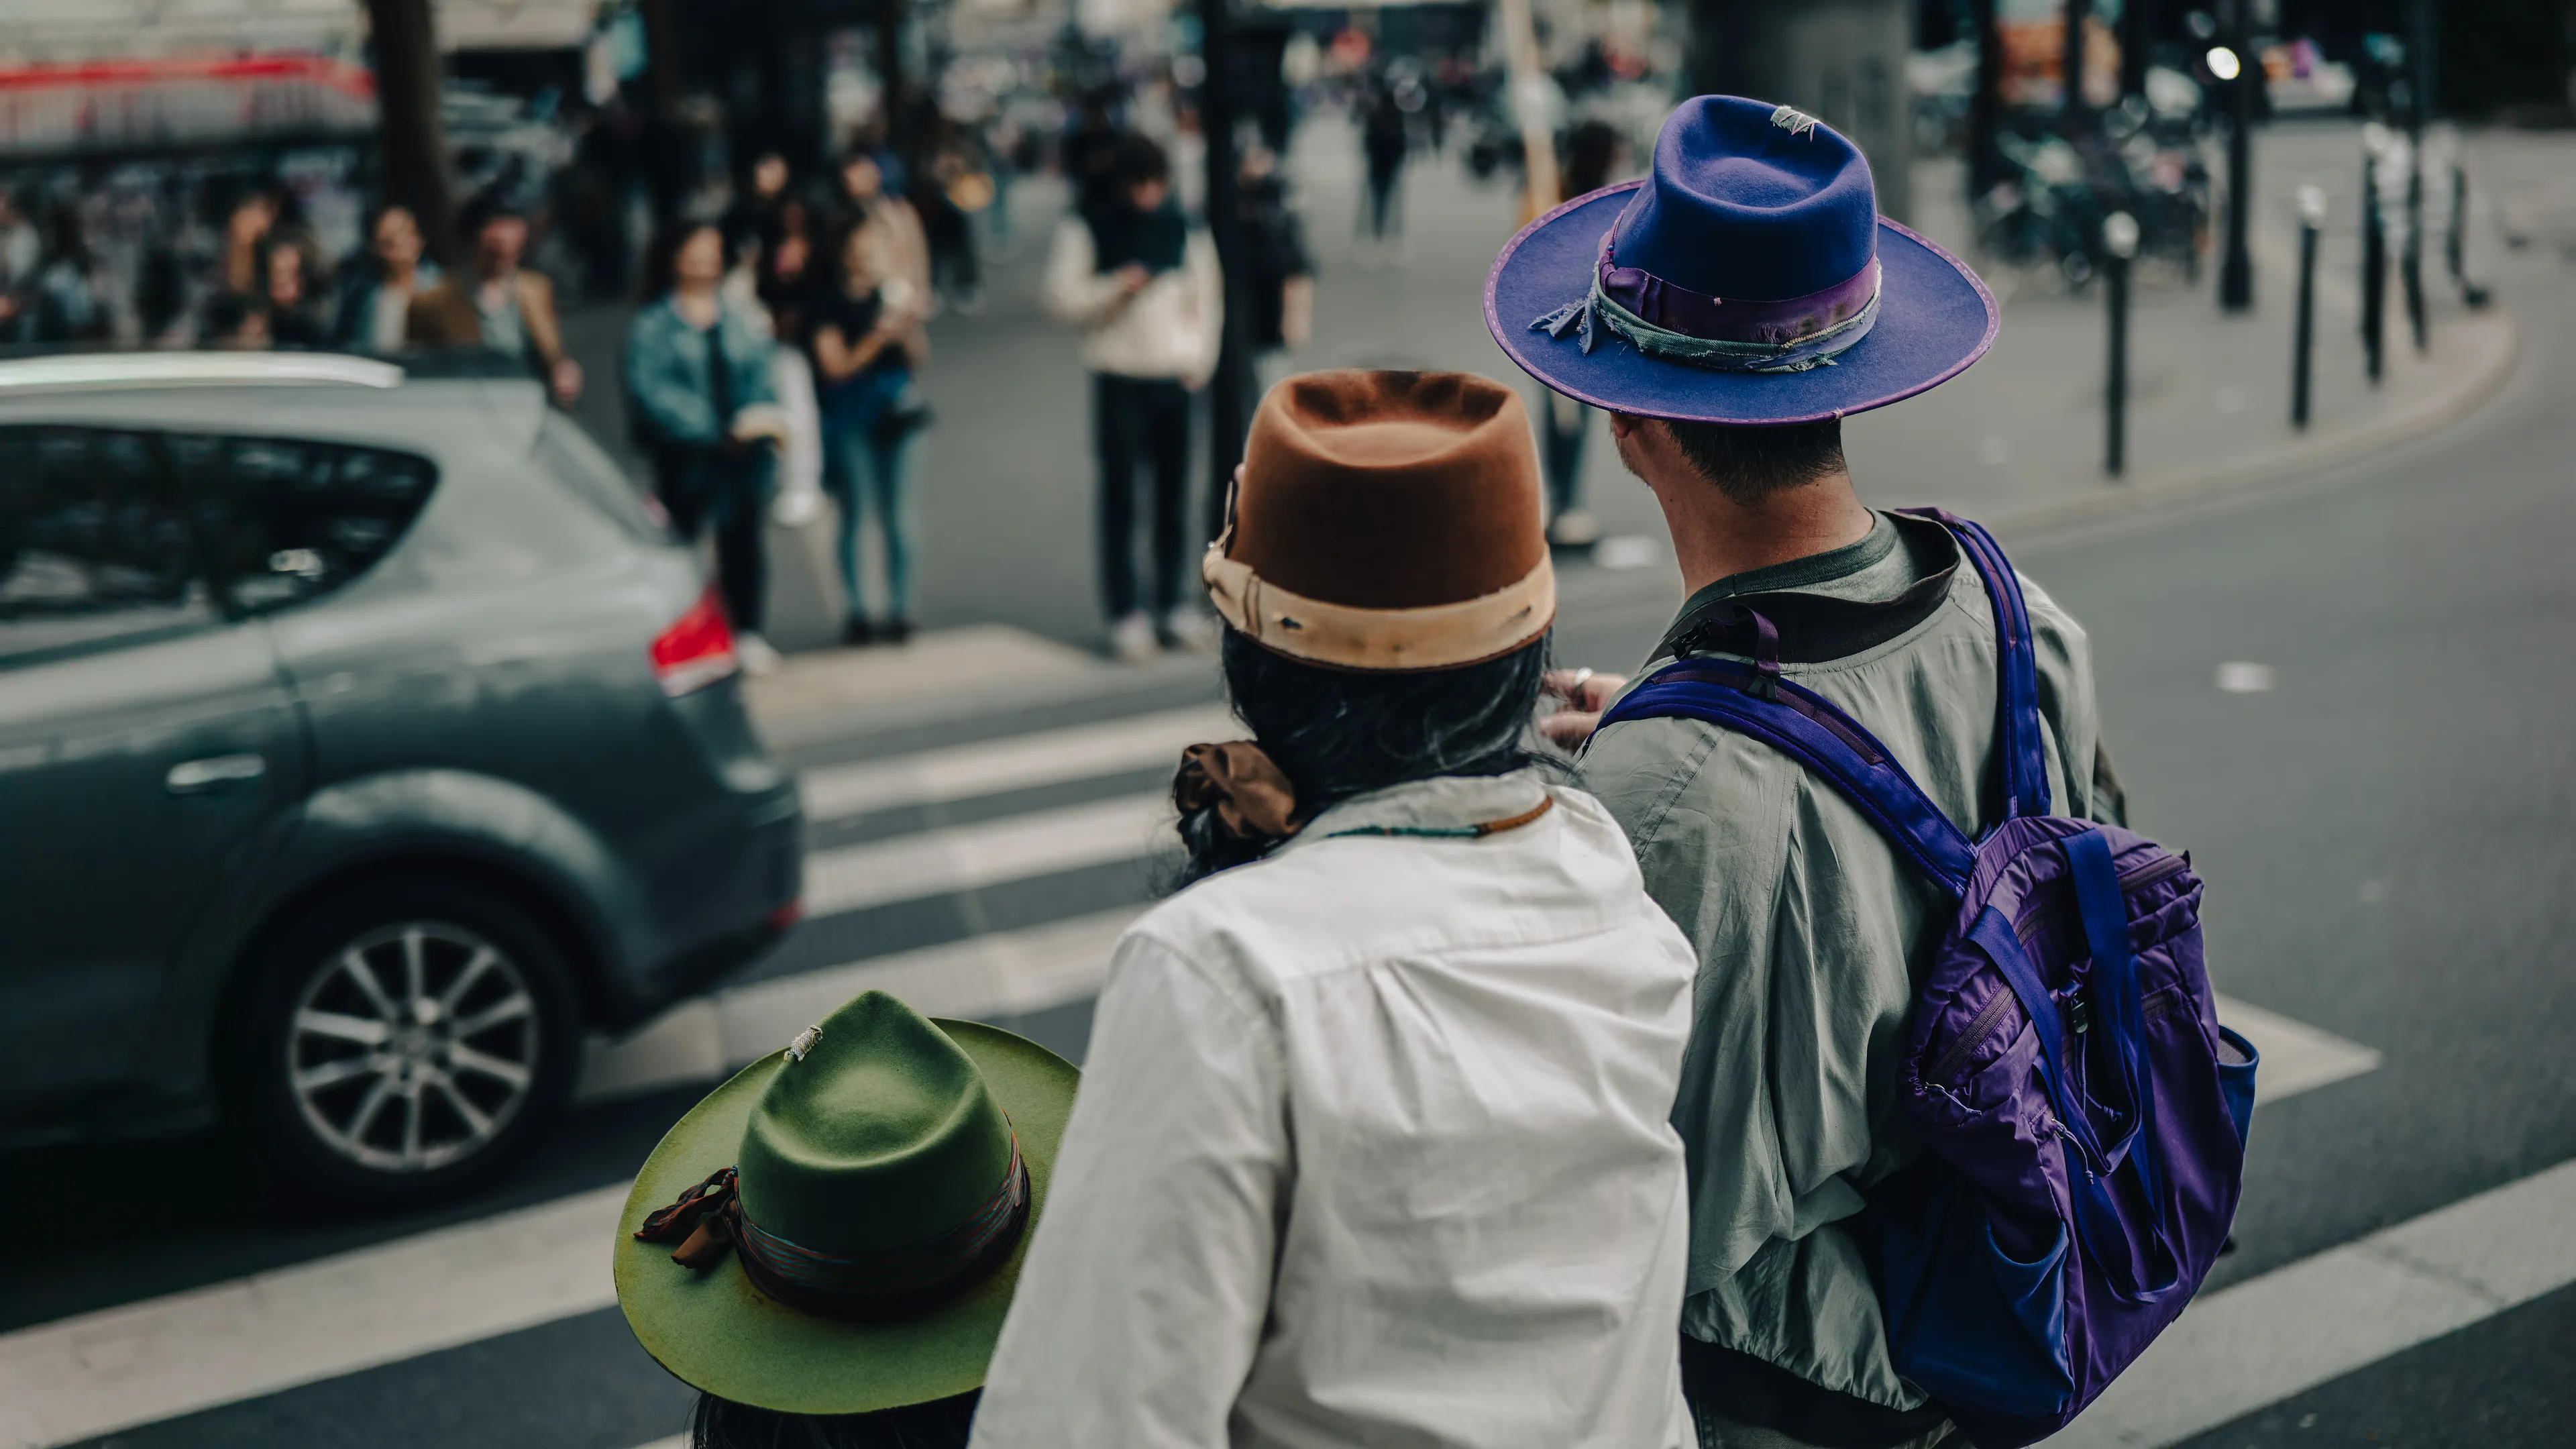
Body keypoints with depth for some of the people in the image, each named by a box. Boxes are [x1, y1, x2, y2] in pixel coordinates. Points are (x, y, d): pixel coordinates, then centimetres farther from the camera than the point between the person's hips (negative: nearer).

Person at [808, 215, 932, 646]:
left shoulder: (896, 295, 5)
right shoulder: (828, 305, -4)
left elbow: (919, 360, 6)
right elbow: (837, 366, -9)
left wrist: (909, 327, -12)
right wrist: (879, 338, -19)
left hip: (893, 414, 3)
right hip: (848, 417, -3)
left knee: (896, 514, 4)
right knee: (855, 513, -2)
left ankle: (899, 609, 12)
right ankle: (855, 612, 7)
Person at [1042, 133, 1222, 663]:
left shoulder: (1184, 228, 9)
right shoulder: (1086, 229, -1)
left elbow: (1207, 295, 15)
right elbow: (1063, 296, -6)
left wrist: (1201, 357, 5)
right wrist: (1119, 287, -19)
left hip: (1176, 379, 3)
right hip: (1119, 379, -3)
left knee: (1174, 495, 8)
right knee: (1120, 499, -3)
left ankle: (1171, 604, 18)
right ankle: (1125, 611, 2)